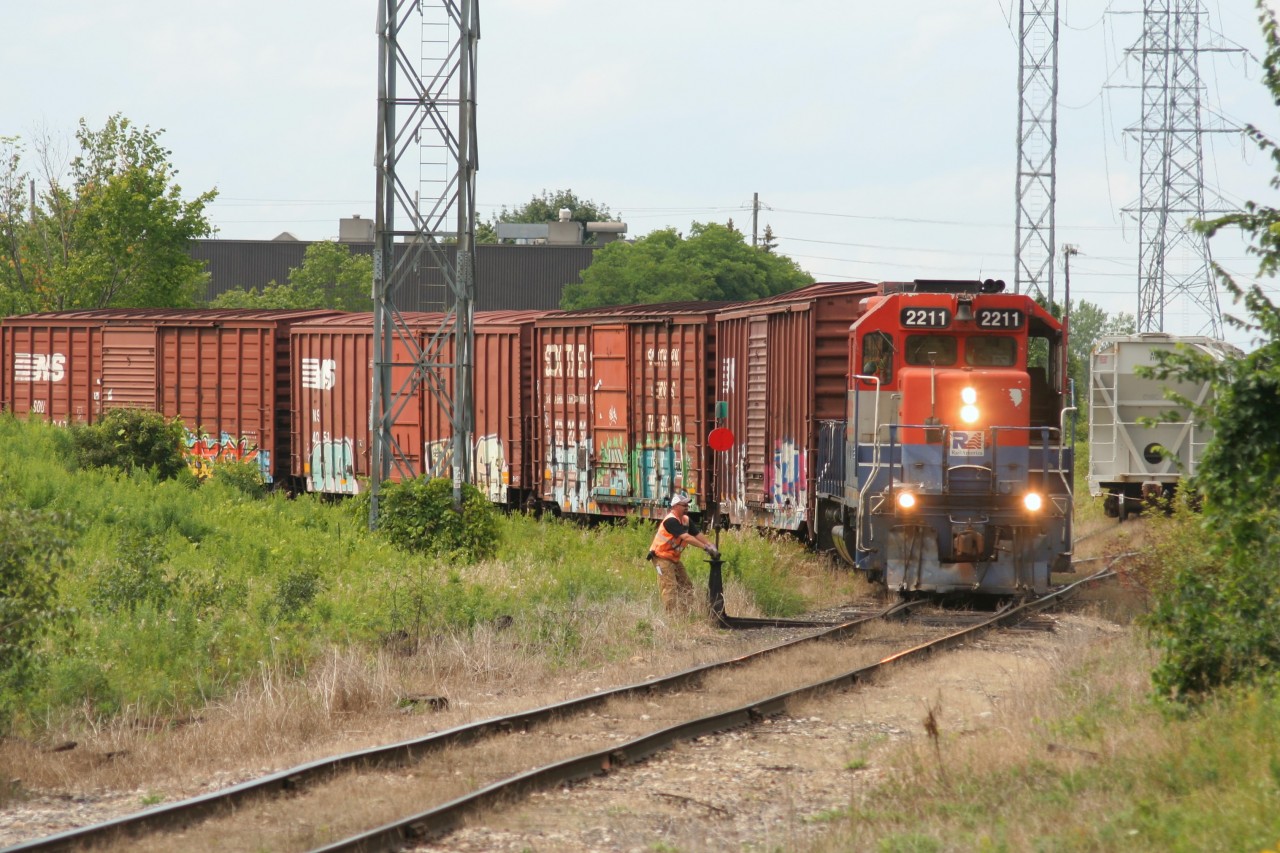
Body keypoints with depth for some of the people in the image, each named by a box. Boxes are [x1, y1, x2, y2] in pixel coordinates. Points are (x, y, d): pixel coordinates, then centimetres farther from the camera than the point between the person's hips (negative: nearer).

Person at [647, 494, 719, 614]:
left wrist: (711, 546, -12)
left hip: (674, 557, 10)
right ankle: (671, 613, -18)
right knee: (669, 586, -15)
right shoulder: (671, 521, -23)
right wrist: (706, 547, -34)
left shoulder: (686, 520, 6)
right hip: (662, 557, -10)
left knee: (685, 585, 8)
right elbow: (686, 537, -31)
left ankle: (689, 612, 10)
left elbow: (697, 535, 3)